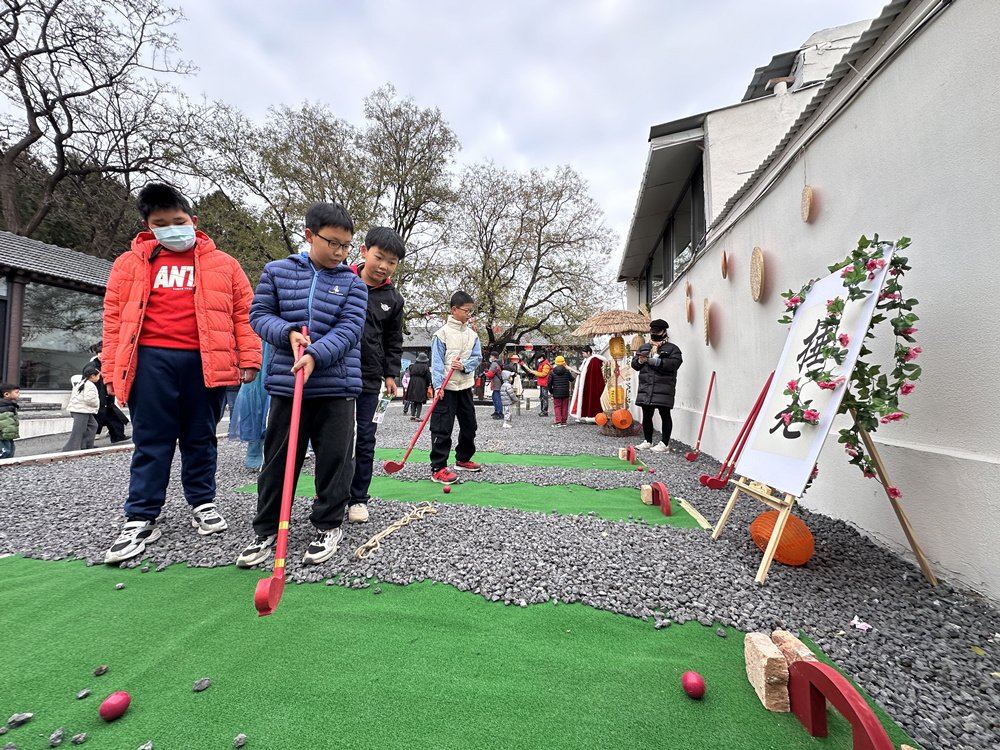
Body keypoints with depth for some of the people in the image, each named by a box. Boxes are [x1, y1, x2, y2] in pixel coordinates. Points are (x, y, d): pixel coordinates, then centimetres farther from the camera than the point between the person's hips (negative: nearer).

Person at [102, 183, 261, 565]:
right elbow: (114, 317, 11)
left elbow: (244, 312, 6)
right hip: (151, 361, 1)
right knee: (151, 440, 4)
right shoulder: (130, 264, 12)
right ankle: (140, 519, 14)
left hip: (205, 361, 0)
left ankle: (203, 504, 25)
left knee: (201, 437, 10)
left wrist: (248, 359, -1)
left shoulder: (223, 265, 9)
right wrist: (112, 371, 5)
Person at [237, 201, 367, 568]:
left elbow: (349, 329, -7)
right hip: (286, 383, 1)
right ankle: (267, 529, 25)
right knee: (278, 458, 9)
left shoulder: (353, 283, 2)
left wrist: (315, 354, -22)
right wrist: (288, 332, -13)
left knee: (335, 457, 4)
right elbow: (259, 315, 7)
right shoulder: (277, 272, 7)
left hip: (337, 386, -1)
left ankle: (329, 525, 21)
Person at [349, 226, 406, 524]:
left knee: (364, 438, 6)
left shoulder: (393, 299, 6)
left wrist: (390, 373, 7)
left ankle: (358, 498, 20)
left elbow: (394, 341, 14)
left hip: (369, 378, 2)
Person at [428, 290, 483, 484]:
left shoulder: (472, 334, 9)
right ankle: (438, 469, 0)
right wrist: (438, 386, -21)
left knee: (469, 425, 15)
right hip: (447, 388, -6)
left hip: (465, 386, 7)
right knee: (442, 428, -6)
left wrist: (464, 366, -16)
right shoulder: (442, 332, -8)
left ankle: (463, 460, 32)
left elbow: (477, 357, 5)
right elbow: (436, 362, -12)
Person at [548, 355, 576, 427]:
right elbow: (572, 379, 10)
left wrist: (551, 391, 10)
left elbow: (549, 382, -2)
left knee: (557, 407, 3)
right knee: (564, 407, 10)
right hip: (565, 393, 1)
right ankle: (564, 422, 14)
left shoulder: (552, 372, -3)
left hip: (556, 393, -1)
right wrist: (574, 376, 31)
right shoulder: (567, 371, -1)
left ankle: (558, 422, -6)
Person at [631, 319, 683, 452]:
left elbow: (675, 363, -10)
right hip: (645, 387, 5)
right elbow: (634, 365, 19)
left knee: (665, 415, -3)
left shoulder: (672, 348, 7)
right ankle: (647, 441, 17)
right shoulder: (643, 348, 22)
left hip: (664, 387, -5)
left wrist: (658, 361, -18)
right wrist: (639, 361, -3)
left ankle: (664, 444, 1)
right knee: (646, 415, 8)